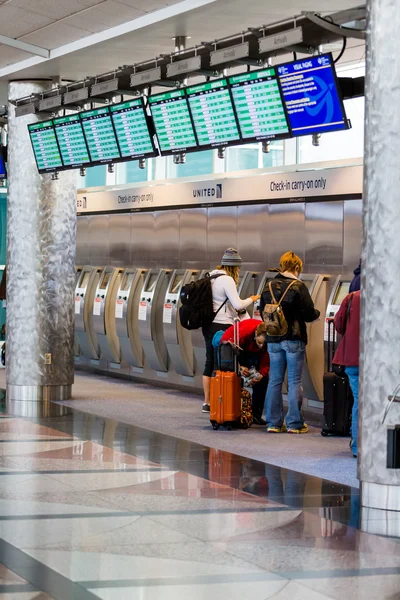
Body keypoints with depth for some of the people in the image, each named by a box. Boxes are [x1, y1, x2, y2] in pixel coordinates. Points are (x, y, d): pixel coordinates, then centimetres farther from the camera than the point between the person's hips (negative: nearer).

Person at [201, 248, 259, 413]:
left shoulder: (212, 278, 13)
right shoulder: (227, 280, -13)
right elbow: (238, 305, -18)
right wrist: (251, 300, 0)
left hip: (208, 325, 8)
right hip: (222, 326, -8)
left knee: (210, 362, 12)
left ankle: (207, 402, 16)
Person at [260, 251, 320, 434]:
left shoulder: (269, 287, 4)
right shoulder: (298, 287, -11)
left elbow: (262, 313, 9)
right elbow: (309, 314, -13)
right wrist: (317, 314, 8)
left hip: (273, 340, 5)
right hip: (294, 339, -5)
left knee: (275, 381, 10)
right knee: (294, 381, 1)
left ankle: (274, 422, 12)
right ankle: (294, 423, 2)